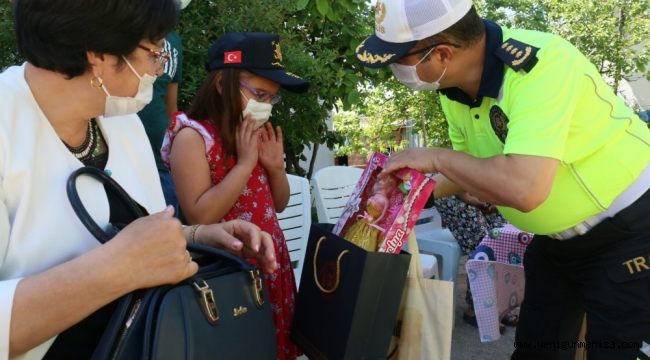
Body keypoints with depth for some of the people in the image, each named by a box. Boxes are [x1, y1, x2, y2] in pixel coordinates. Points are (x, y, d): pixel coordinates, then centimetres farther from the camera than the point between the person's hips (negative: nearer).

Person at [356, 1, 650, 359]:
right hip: (558, 238, 8)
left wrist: (436, 158, -29)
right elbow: (475, 168, 9)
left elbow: (524, 188, -43)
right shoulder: (452, 89, -8)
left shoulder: (542, 65, -32)